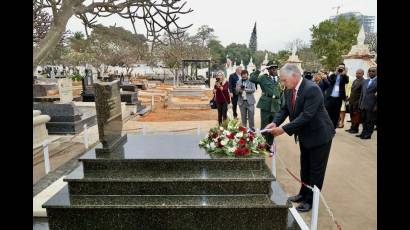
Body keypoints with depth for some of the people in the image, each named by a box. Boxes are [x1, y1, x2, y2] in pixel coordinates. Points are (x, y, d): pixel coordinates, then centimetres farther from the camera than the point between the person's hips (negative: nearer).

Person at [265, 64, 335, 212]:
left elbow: (306, 115, -34)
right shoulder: (288, 91, -5)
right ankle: (303, 194, 38)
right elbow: (285, 109, 0)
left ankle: (310, 200, 22)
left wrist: (284, 129, -34)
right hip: (305, 135, 8)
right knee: (305, 167, 21)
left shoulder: (312, 89, -29)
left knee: (316, 170, 8)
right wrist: (275, 122, -19)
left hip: (319, 135, -8)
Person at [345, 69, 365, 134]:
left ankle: (355, 129, 9)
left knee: (356, 115, 0)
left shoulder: (363, 82, -14)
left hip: (357, 101, -8)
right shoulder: (355, 81, 14)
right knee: (352, 115, 13)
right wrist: (350, 96, 13)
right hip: (352, 100, 8)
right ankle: (352, 127, 22)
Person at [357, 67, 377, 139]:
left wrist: (376, 106, -14)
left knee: (370, 121, 2)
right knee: (364, 120, 13)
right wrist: (360, 104, 13)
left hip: (372, 106, -6)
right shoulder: (366, 81, 14)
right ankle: (364, 133, 22)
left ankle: (368, 134, 10)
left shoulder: (376, 81, -7)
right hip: (364, 105, 6)